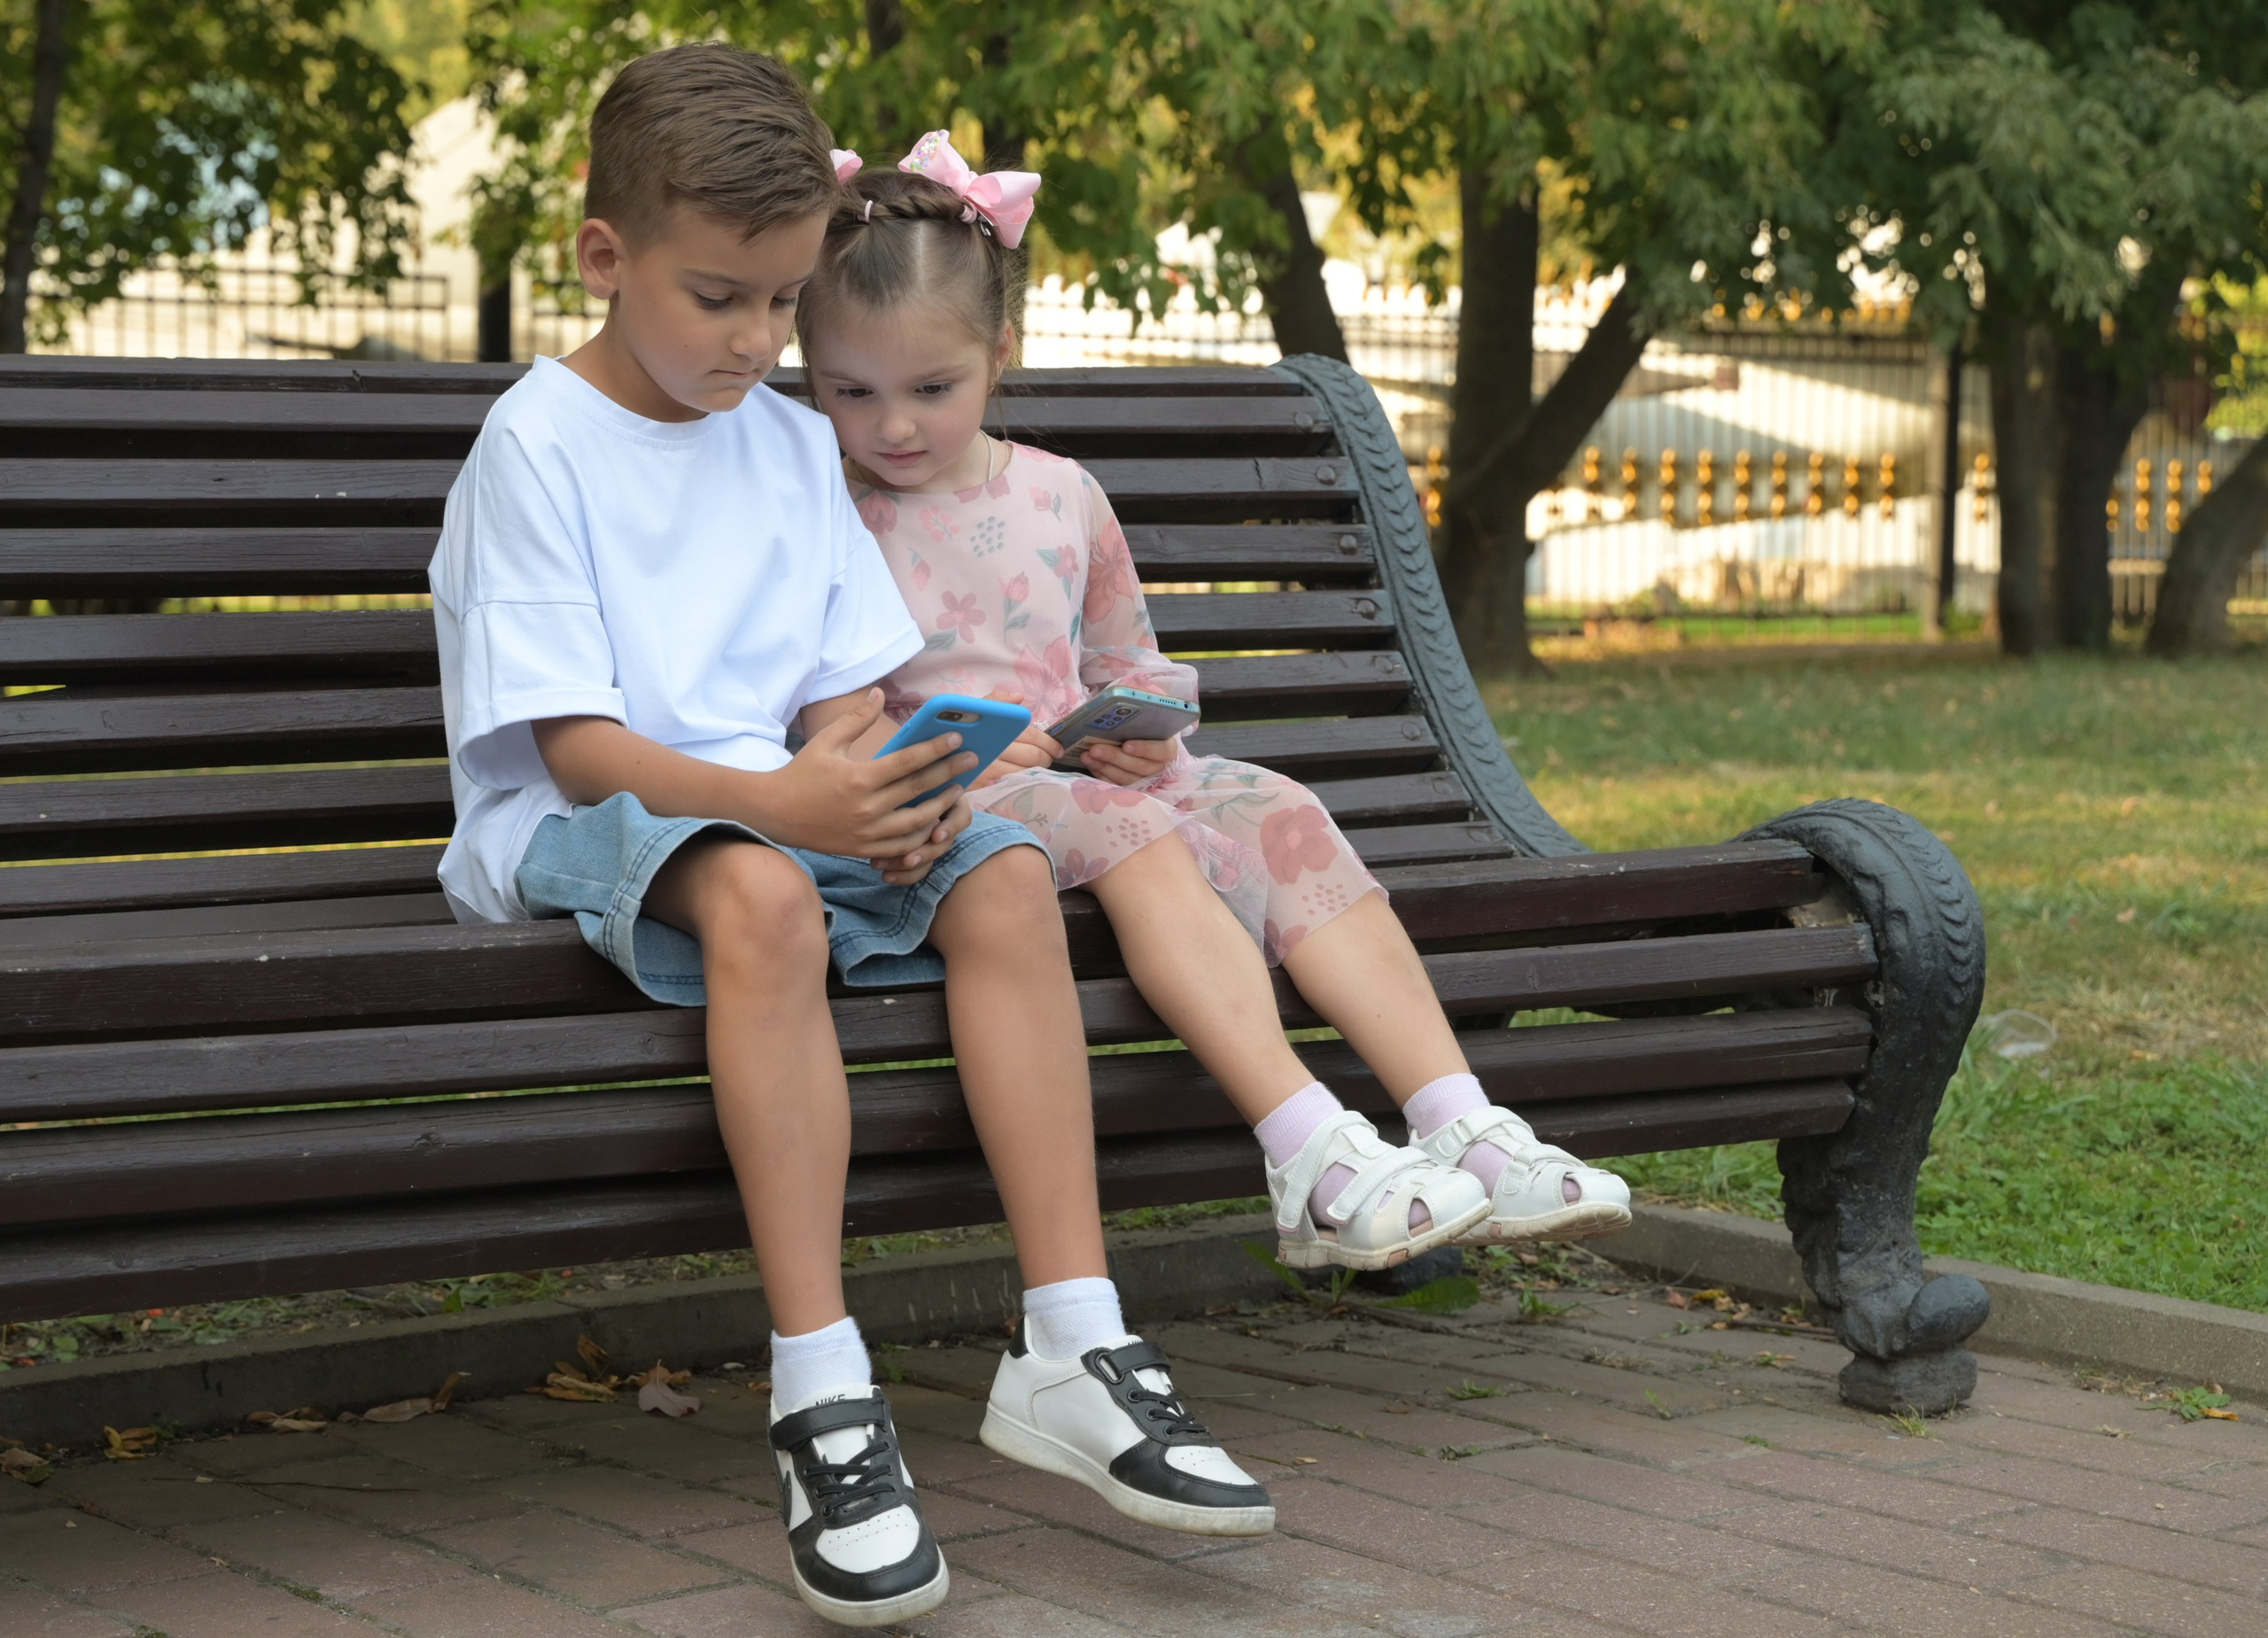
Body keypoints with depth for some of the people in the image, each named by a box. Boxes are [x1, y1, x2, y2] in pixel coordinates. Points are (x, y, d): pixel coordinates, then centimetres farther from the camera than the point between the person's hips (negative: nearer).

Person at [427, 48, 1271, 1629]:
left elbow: (844, 684, 10)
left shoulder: (794, 444, 13)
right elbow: (570, 742, -15)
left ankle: (1076, 1350, -22)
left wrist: (879, 791, -15)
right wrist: (775, 802, -30)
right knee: (760, 896, -38)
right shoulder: (535, 447, -8)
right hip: (584, 825, -6)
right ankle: (824, 1399, -40)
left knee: (1008, 875, -19)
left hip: (788, 799, 7)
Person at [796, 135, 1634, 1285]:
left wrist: (1138, 734, -1)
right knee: (1129, 831, -33)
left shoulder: (1061, 497, 15)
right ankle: (1312, 1154, -44)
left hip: (1090, 775, 5)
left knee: (1279, 814, -20)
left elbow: (1130, 666, 23)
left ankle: (1462, 1125, -28)